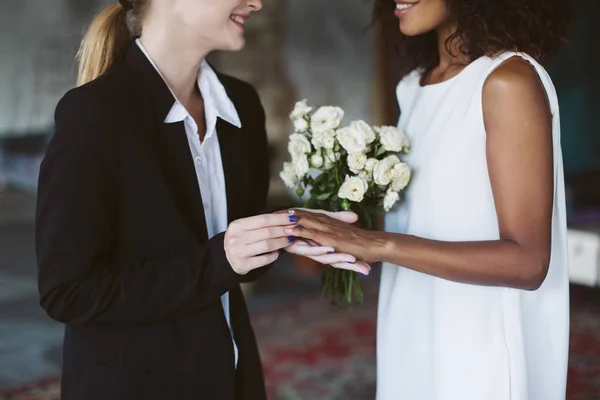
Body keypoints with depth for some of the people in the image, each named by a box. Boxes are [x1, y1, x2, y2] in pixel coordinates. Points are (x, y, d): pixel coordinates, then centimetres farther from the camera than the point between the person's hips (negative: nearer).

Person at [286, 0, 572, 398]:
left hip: (478, 355, -6)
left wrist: (382, 245, -26)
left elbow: (527, 261, -20)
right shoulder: (415, 85, 5)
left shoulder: (509, 81, -16)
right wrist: (342, 237, -4)